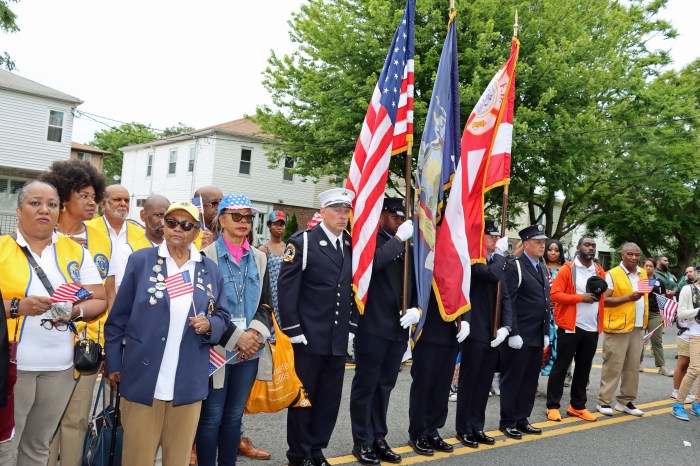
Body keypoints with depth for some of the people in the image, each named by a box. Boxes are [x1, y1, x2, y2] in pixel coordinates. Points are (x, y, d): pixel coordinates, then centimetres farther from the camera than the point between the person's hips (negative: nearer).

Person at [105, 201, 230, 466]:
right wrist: (113, 363, 1)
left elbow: (223, 317, 10)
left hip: (188, 383, 2)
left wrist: (209, 324, -12)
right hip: (143, 379, -2)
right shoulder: (140, 260, 0)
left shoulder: (211, 270, 7)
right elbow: (118, 317, 2)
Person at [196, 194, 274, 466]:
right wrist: (236, 337, -15)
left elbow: (266, 305, 8)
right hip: (217, 350, -4)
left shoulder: (259, 259, 11)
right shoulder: (206, 256, -5)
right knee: (211, 418, 4)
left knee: (234, 416, 13)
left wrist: (254, 334, -10)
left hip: (250, 350, 5)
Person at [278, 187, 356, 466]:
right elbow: (286, 288, -10)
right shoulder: (302, 243, -7)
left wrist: (352, 326, 10)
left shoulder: (352, 245, 10)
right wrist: (293, 331, -12)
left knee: (330, 399, 11)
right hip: (309, 338, -5)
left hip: (339, 340, 5)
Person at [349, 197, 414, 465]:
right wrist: (398, 239, -19)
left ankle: (378, 438, 26)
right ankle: (362, 442, 15)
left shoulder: (402, 245, 14)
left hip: (398, 327, 7)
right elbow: (372, 262, -27)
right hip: (373, 326, -7)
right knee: (366, 384, 4)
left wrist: (414, 307, 5)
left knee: (384, 385, 14)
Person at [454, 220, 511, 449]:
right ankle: (464, 429, 14)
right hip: (475, 332, -7)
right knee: (468, 381, 3)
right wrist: (500, 253, -11)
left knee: (484, 383, 12)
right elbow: (491, 275, -28)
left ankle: (477, 428, 23)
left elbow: (504, 298, 12)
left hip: (493, 333, 7)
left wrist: (505, 326, -1)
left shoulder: (497, 262, 15)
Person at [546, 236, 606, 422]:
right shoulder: (567, 269, -5)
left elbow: (603, 296, 19)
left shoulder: (599, 271, 12)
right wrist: (581, 297, -18)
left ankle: (577, 406, 23)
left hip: (592, 329, 6)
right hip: (570, 327, -5)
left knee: (584, 368, 12)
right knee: (561, 366, 1)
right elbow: (555, 294, -13)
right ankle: (553, 406, 8)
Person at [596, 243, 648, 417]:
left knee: (633, 366, 10)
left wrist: (645, 320, 17)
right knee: (613, 366, -3)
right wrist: (629, 298, -21)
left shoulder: (643, 273, 12)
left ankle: (625, 401, 21)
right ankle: (604, 401, 5)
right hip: (618, 327, -6)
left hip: (638, 328, 7)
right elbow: (604, 300, -15)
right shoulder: (612, 274, -9)